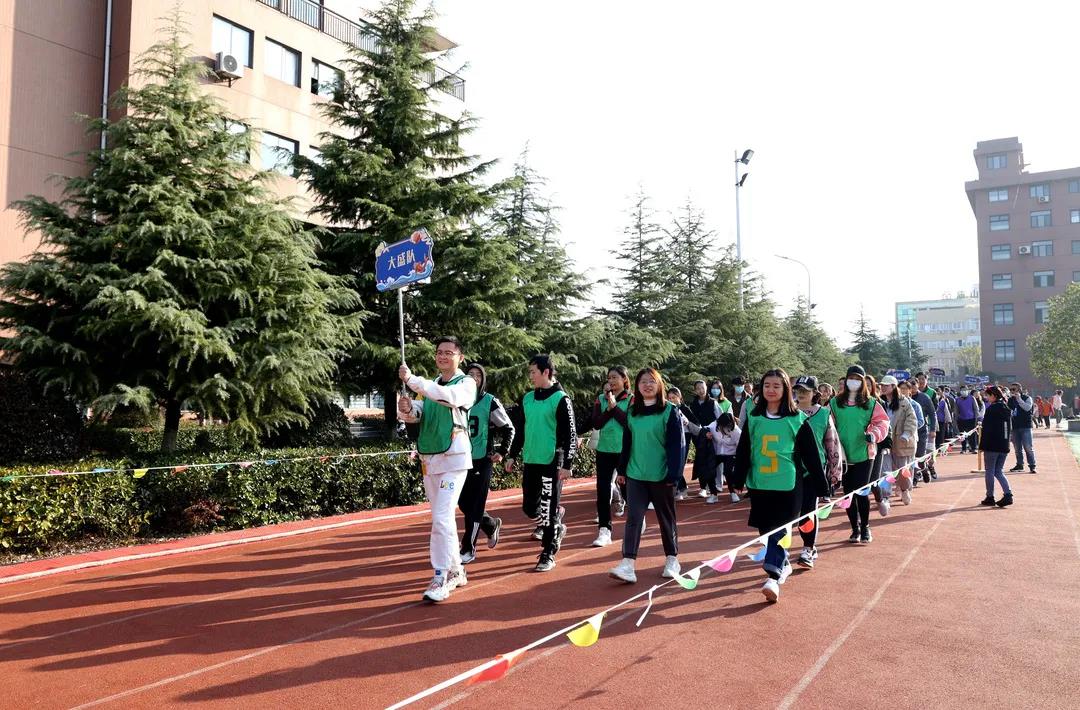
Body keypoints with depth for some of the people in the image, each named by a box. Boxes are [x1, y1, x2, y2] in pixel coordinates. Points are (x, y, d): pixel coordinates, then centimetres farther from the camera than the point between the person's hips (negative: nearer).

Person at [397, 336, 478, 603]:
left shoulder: (466, 383, -4)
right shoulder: (430, 386, 14)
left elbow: (449, 396, -25)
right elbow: (414, 415, 5)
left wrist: (412, 379, -29)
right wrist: (406, 408, -19)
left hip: (454, 459, -7)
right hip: (428, 460, 7)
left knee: (442, 518, -15)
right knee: (442, 518, 13)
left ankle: (441, 579, -10)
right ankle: (456, 571, 26)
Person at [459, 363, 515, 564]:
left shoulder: (490, 402, -6)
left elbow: (508, 428, 3)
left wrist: (502, 452, -3)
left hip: (481, 460, -5)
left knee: (475, 506, -3)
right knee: (463, 504, 10)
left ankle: (468, 549, 7)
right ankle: (492, 525, 36)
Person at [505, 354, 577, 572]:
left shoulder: (560, 399, -9)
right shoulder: (527, 398, 11)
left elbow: (570, 434, -11)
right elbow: (521, 430, 19)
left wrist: (567, 464, -15)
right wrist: (513, 455, 16)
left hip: (552, 463, -6)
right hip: (530, 462, 7)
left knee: (549, 509, -2)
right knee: (530, 508, 10)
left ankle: (548, 554, 11)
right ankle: (556, 526, 36)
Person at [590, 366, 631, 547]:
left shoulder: (632, 399, -2)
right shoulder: (601, 399, 6)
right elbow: (596, 424, -4)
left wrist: (614, 406, -15)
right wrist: (609, 408, -14)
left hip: (625, 451, -3)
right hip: (604, 450, 3)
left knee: (627, 488, 8)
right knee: (603, 490, -2)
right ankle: (604, 531, 3)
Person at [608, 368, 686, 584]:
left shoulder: (670, 411, -7)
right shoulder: (632, 412, 7)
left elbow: (676, 445, -11)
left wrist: (673, 474, -16)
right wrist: (622, 469, 12)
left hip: (661, 476, -3)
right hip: (635, 475, 4)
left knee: (666, 518, 11)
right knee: (633, 518, -4)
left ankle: (672, 559, 28)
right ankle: (628, 564, -7)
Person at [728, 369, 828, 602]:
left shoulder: (797, 420, -2)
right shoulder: (753, 418, 6)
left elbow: (811, 455, -1)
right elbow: (743, 451, 7)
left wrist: (821, 486, -1)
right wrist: (738, 479, 2)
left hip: (787, 484, -4)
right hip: (759, 484, 4)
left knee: (778, 530, -9)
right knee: (765, 530, 11)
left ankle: (773, 577, -13)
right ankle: (783, 565, 32)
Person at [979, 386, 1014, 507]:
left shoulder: (991, 409, -12)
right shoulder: (1007, 409, 10)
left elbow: (986, 429, -13)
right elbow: (1012, 425, 14)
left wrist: (982, 446, -9)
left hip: (992, 446, -7)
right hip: (1004, 446, 7)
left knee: (990, 471, 3)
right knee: (999, 471, 13)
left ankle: (990, 497, 8)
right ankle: (1008, 494, -1)